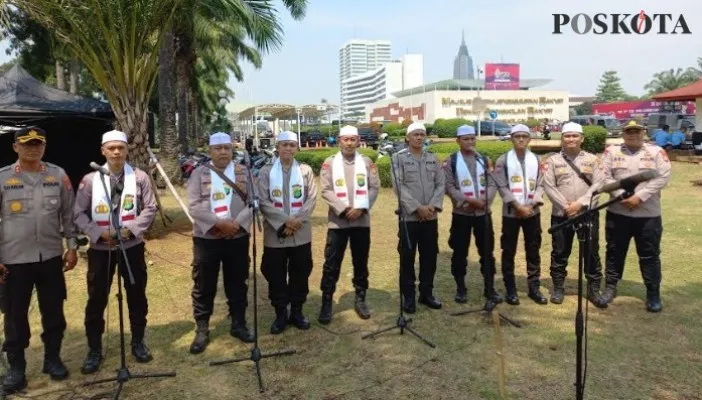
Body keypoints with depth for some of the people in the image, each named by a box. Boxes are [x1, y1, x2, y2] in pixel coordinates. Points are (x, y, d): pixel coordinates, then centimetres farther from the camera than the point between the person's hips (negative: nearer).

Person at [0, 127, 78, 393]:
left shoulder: (58, 175, 1)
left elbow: (68, 214, 7)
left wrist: (72, 246, 4)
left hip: (51, 256, 2)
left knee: (53, 311, 12)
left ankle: (52, 358, 29)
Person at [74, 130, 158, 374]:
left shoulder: (139, 177, -2)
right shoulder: (90, 180, -2)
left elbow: (150, 208, -3)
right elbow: (79, 213, -1)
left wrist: (131, 229, -16)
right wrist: (98, 233, -14)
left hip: (132, 246, 0)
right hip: (100, 248, 0)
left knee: (137, 295, 10)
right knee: (96, 299, 6)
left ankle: (138, 342, 28)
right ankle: (94, 350, 21)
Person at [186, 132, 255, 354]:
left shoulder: (243, 172, 5)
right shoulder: (199, 173, 0)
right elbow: (194, 206, -9)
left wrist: (237, 223, -16)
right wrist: (218, 223, -19)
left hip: (238, 238, 2)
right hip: (206, 238, -1)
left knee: (237, 284, 12)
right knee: (204, 286, 6)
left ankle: (238, 324, 28)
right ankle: (202, 330, 18)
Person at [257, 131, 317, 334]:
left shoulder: (305, 170, 5)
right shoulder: (266, 171, 1)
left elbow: (312, 198, -1)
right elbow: (263, 201, -6)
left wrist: (297, 220, -13)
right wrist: (284, 221, -15)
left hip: (301, 232, 1)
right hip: (275, 232, -1)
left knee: (300, 273, 9)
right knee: (276, 275, 4)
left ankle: (297, 311, 24)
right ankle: (280, 314, 18)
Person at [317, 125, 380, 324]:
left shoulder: (367, 162, 6)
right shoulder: (329, 163, 1)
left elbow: (374, 188, 1)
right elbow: (326, 190, -6)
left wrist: (360, 208, -12)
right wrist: (343, 209, -15)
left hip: (362, 221, 2)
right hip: (337, 221, -2)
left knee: (361, 262, 10)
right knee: (332, 264, 0)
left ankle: (360, 299, 24)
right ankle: (326, 303, 10)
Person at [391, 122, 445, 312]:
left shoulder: (432, 158, 11)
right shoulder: (398, 158, -2)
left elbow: (441, 183, 6)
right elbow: (398, 186, -10)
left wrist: (433, 205, -9)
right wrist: (417, 207, -15)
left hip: (431, 217, 4)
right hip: (409, 216, -4)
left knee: (430, 256, 10)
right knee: (407, 258, 3)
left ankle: (426, 293, 24)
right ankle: (409, 297, 15)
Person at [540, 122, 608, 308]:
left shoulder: (592, 159, 6)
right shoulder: (552, 161, 3)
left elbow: (598, 184, -3)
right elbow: (548, 186, -5)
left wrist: (580, 203, -15)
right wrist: (566, 206, -14)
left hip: (588, 213, 1)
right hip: (561, 214, 0)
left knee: (592, 252, 4)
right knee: (560, 253, 7)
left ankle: (594, 290, 16)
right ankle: (558, 288, 21)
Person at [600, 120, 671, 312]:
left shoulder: (657, 151, 1)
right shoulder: (611, 151, 4)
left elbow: (663, 177, -8)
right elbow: (605, 177, -3)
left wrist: (640, 196, -17)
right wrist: (622, 196, -15)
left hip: (648, 214, -1)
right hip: (617, 212, 1)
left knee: (650, 255, 6)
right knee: (615, 252, 11)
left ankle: (653, 294, 18)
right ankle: (610, 287, 25)